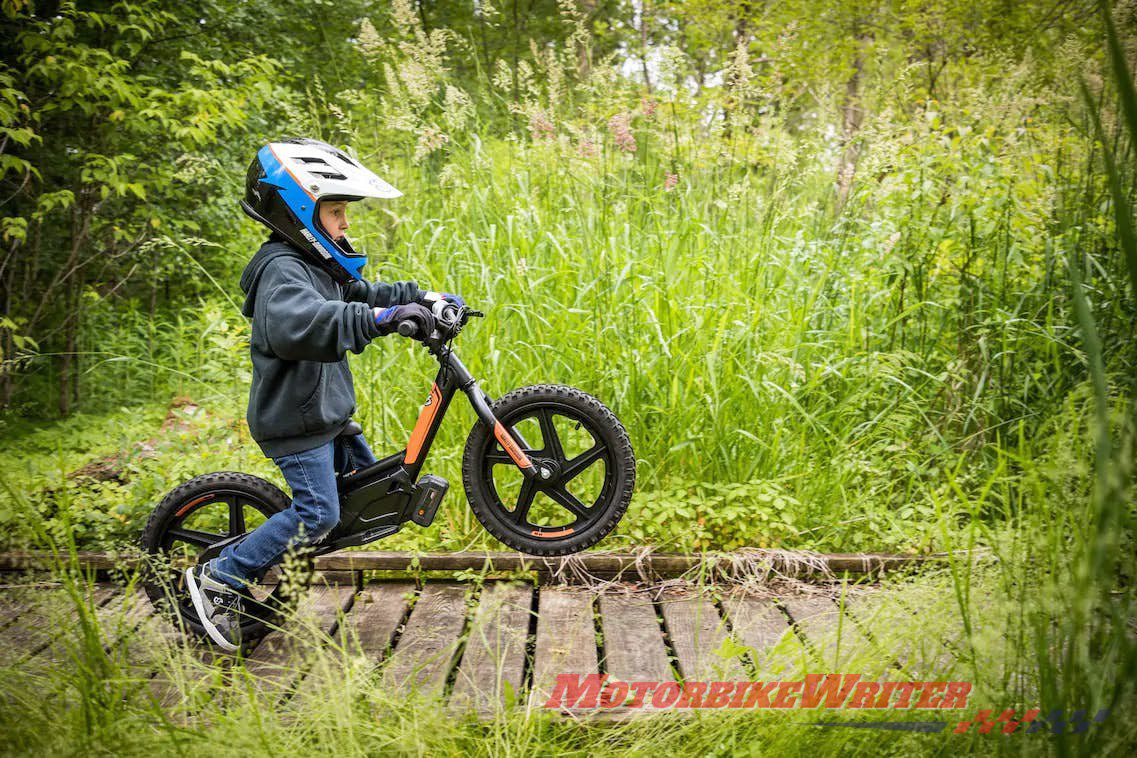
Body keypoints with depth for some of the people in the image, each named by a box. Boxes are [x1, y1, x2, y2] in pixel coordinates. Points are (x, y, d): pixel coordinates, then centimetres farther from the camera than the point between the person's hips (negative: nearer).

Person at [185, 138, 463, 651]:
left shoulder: (318, 264, 11)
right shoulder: (282, 270, -22)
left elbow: (361, 293, 24)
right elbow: (296, 323, -43)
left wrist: (423, 297, 10)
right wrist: (377, 318, -51)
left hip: (328, 414, 10)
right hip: (294, 420, -10)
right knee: (318, 514, -12)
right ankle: (220, 579, 3)